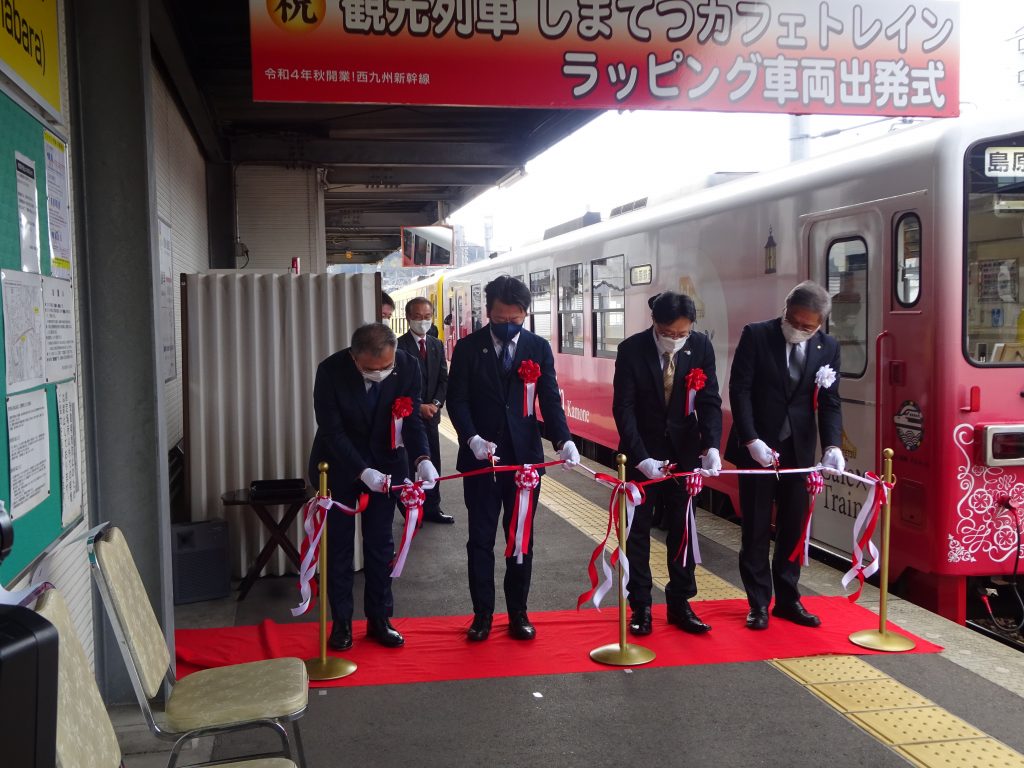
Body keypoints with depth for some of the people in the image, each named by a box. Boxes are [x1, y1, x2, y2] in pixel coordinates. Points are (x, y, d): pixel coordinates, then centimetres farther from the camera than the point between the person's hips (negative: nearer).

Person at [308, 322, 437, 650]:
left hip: (384, 461, 2)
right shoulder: (331, 371, -26)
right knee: (338, 544, 5)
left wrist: (423, 458, -32)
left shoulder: (408, 366, -19)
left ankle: (379, 619, 19)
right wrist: (362, 472, -32)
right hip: (338, 465, -2)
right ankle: (341, 622, 17)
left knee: (380, 543, 8)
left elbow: (411, 419, -14)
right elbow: (332, 430, -22)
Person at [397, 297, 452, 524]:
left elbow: (443, 379, 10)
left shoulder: (437, 345, 10)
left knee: (432, 463, 10)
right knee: (407, 464, -1)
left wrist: (436, 403, -7)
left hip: (430, 412, 6)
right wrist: (418, 407, -16)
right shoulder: (399, 346, -10)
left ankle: (432, 508, 19)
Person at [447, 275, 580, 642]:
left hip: (525, 456, 1)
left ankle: (518, 613, 22)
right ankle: (482, 614, 18)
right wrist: (473, 439, -23)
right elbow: (457, 400, -5)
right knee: (481, 539, 6)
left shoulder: (539, 348, 2)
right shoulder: (468, 348, -2)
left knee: (522, 539, 9)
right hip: (480, 456, -1)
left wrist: (563, 439, -20)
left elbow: (550, 399, -4)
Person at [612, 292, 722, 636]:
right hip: (641, 453, -2)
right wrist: (642, 458, -25)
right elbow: (623, 408, -16)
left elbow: (709, 400, -8)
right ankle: (640, 607, 16)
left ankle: (680, 604, 20)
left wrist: (711, 446, -23)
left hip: (684, 450, 2)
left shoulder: (701, 346, -9)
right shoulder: (631, 350, -16)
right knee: (638, 530, 6)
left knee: (682, 528, 9)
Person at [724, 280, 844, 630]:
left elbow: (829, 402, 0)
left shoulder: (828, 347, 2)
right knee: (756, 529, 5)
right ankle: (758, 603, 15)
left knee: (793, 527, 9)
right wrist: (752, 441, -19)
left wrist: (832, 446, -16)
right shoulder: (756, 335, -8)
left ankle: (787, 599, 22)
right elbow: (740, 390, -10)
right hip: (757, 447, -3)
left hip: (798, 449, 3)